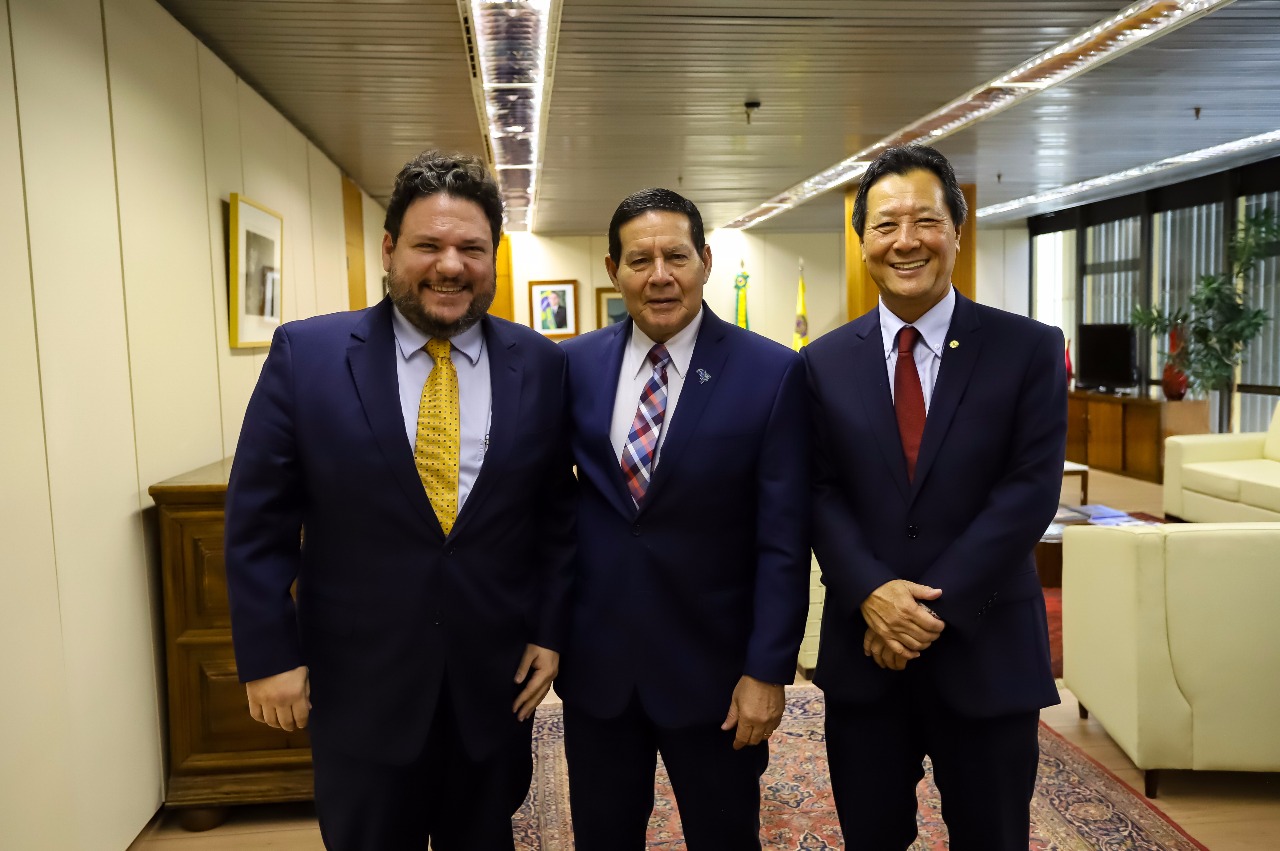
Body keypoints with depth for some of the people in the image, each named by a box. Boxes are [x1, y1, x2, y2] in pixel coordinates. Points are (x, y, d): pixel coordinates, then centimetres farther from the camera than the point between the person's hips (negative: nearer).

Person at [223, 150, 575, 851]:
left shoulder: (541, 365, -3)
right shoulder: (305, 354, -8)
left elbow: (556, 513, 4)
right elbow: (258, 519, -5)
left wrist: (549, 632, 1)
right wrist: (269, 655, -6)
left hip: (496, 680, 2)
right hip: (358, 683, -1)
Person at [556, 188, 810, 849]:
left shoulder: (772, 373, -10)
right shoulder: (576, 365, 0)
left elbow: (783, 540, -10)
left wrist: (768, 670, -10)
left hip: (712, 667, -2)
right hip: (594, 664, 3)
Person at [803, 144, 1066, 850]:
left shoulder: (1029, 348, -4)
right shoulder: (825, 362, 3)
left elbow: (1030, 490, -11)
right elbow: (821, 494, -1)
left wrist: (934, 603, -16)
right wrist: (872, 594, -16)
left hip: (986, 650, -1)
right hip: (864, 654, 2)